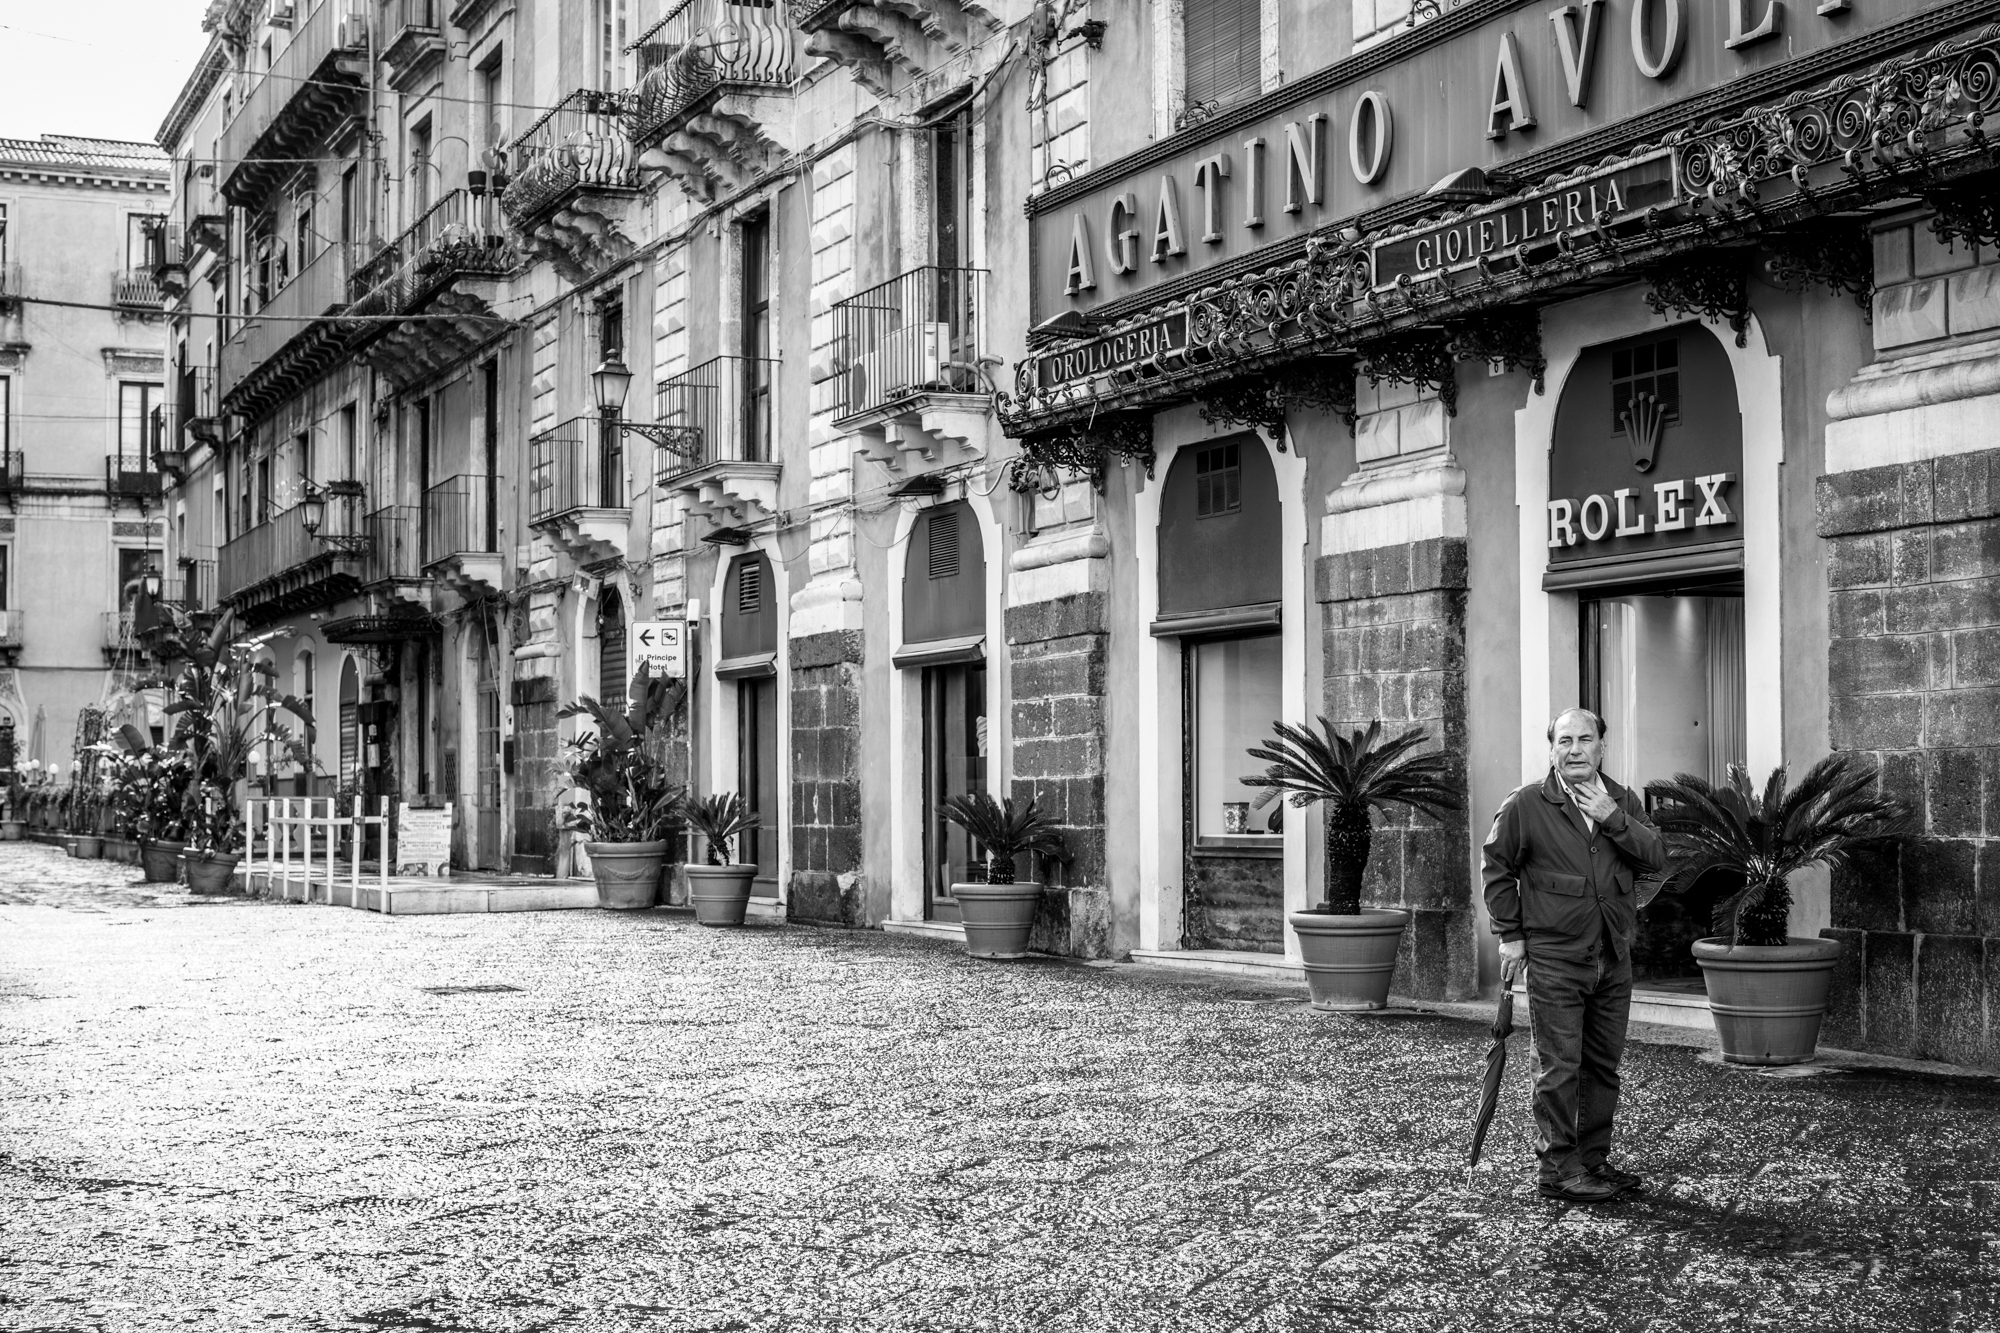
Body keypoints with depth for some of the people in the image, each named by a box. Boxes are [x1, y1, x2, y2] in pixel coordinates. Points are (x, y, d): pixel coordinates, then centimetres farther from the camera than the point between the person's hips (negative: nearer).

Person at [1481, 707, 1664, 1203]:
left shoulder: (1623, 801, 9)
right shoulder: (1526, 805, -4)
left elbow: (1656, 857, -2)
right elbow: (1498, 870, 2)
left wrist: (1613, 820, -14)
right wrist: (1510, 934, -1)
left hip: (1613, 958, 5)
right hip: (1554, 960, -5)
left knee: (1603, 1066, 12)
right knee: (1559, 1068, -5)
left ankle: (1594, 1159, 23)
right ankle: (1557, 1167, 2)